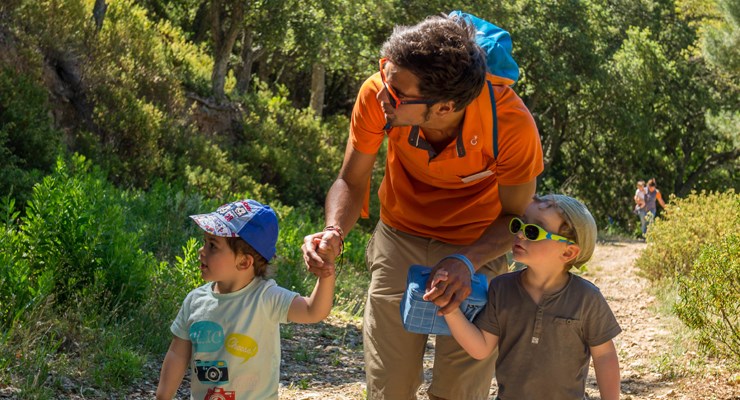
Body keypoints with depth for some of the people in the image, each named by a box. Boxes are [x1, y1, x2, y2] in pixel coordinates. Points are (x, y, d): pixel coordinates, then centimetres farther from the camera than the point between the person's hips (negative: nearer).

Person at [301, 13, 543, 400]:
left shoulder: (510, 123, -31)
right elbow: (351, 183, -11)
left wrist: (467, 262, -33)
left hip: (477, 248, -2)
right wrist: (334, 231, -31)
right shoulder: (378, 95, -26)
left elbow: (515, 215, -15)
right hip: (399, 237, 2)